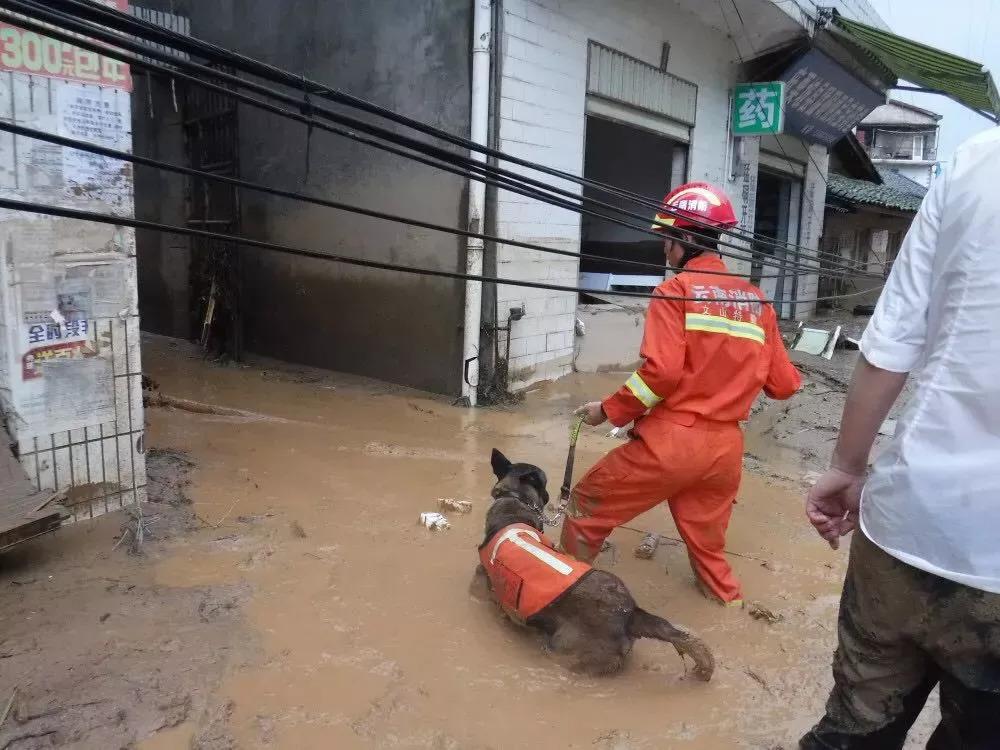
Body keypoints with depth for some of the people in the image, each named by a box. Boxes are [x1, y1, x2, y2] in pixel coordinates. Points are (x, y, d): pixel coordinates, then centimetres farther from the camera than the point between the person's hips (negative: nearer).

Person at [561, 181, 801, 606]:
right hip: (726, 449, 6)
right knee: (707, 547, 24)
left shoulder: (677, 290, -6)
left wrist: (609, 411, -6)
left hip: (670, 441, -5)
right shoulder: (756, 300, 10)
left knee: (588, 506, 13)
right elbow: (784, 385, 10)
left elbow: (662, 371, -18)